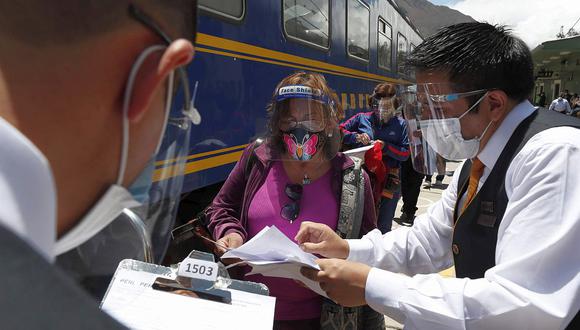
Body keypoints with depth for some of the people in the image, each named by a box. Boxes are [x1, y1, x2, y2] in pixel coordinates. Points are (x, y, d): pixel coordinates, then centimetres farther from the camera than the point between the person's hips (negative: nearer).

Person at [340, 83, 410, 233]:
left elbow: (405, 153, 0)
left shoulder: (400, 124, 6)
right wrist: (356, 137, -13)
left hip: (389, 181, 0)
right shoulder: (362, 118, 5)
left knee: (383, 226, 10)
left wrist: (386, 147, -15)